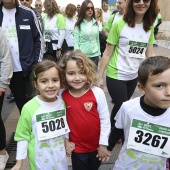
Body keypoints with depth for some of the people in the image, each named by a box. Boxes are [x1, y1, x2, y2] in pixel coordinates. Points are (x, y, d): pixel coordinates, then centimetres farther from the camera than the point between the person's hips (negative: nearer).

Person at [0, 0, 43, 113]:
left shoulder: (28, 13, 1)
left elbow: (38, 39, 2)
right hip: (10, 69, 2)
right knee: (20, 101, 12)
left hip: (29, 67, -1)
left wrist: (38, 63, -4)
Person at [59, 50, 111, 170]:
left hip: (96, 146, 0)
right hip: (77, 148, 0)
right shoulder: (62, 96, -14)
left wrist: (103, 144, -7)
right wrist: (65, 140, 2)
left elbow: (105, 119, -12)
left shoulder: (97, 93, -20)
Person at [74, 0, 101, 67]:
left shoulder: (96, 23, 8)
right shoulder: (79, 24, -3)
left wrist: (99, 53, 10)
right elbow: (76, 42, -5)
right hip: (83, 55, -3)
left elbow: (97, 39, 13)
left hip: (95, 55, 3)